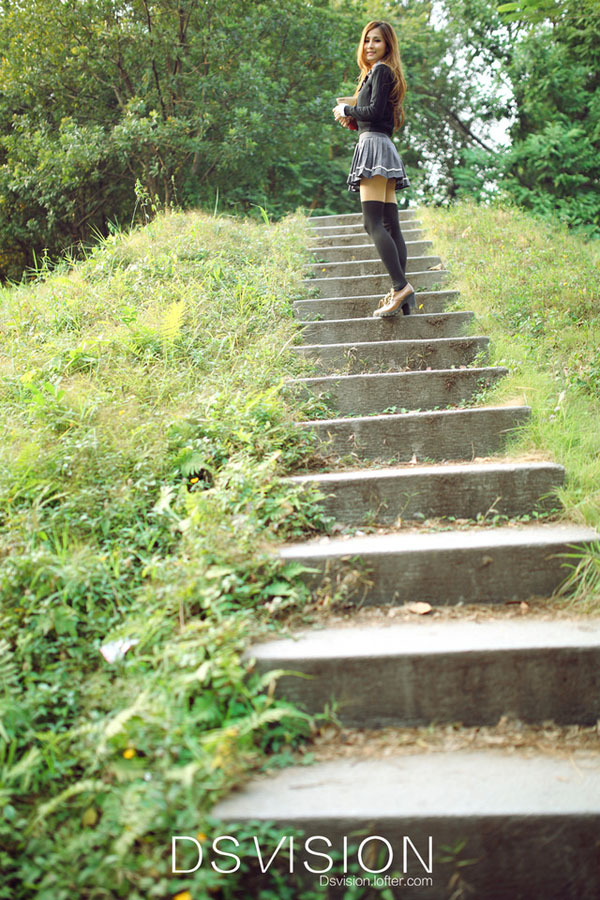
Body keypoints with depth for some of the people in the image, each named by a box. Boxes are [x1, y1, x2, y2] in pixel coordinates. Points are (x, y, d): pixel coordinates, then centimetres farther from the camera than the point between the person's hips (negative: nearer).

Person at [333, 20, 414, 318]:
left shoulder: (381, 70, -2)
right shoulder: (381, 73, 26)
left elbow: (375, 110, -14)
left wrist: (346, 109, 1)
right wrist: (352, 119, 14)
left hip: (374, 144, -10)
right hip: (384, 148, 10)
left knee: (372, 222, -18)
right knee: (391, 225, 2)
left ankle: (401, 285, -27)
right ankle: (400, 294, -2)